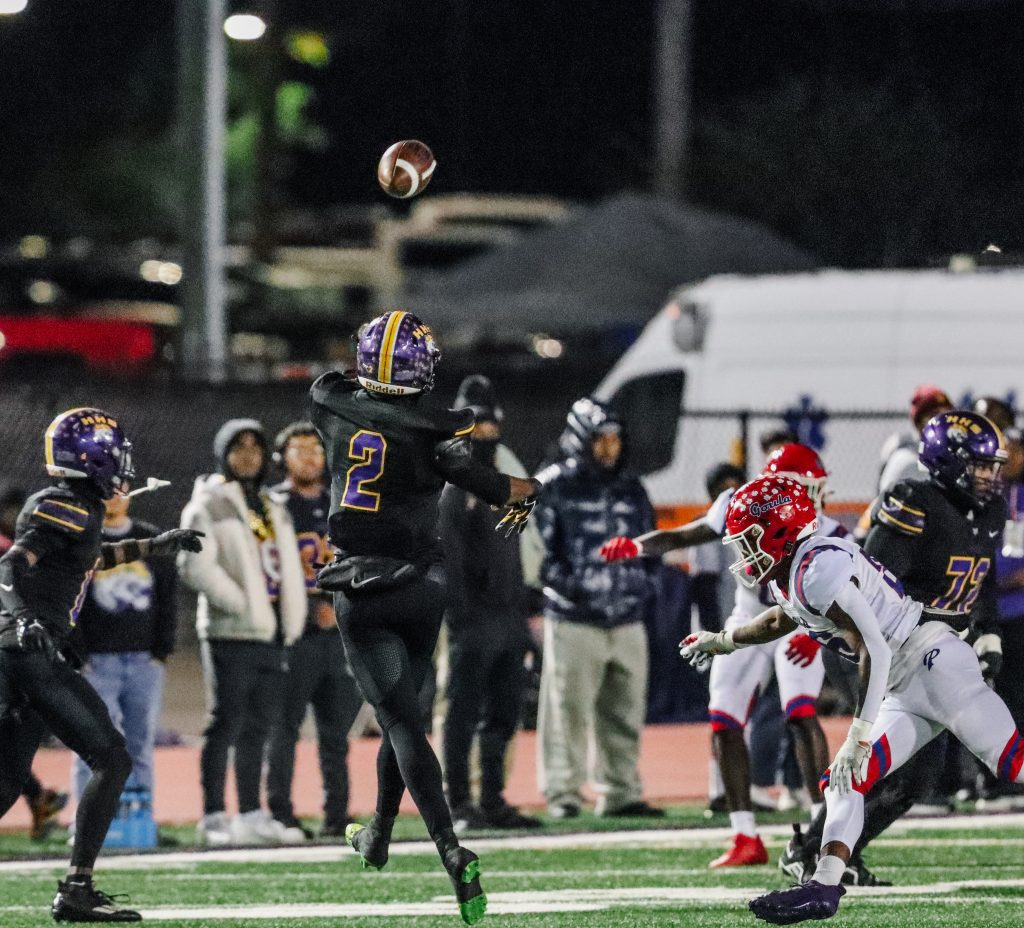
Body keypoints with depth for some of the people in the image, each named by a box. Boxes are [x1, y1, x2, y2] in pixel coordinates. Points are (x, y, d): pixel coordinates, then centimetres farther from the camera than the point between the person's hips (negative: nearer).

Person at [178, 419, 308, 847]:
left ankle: (251, 814, 15)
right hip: (231, 633, -7)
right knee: (226, 724, -8)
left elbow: (287, 568, 23)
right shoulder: (208, 505, -3)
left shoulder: (274, 508, 20)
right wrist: (244, 605, -17)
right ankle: (213, 818, -6)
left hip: (272, 635, 7)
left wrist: (290, 620, 9)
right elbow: (196, 566, -14)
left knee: (258, 727, 9)